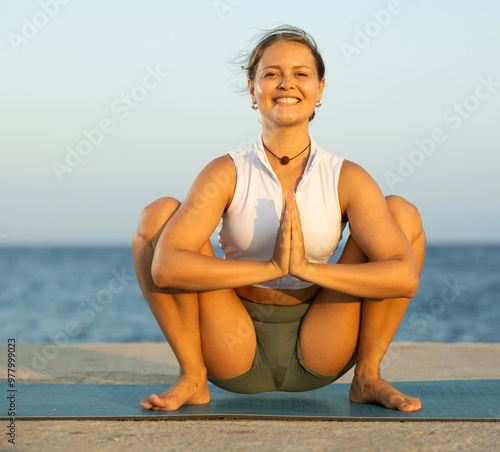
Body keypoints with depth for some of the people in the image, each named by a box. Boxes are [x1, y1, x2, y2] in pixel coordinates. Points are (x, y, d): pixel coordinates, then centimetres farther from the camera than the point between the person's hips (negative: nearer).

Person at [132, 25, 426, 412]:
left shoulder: (346, 179, -6)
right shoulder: (227, 173, -8)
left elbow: (405, 275, -19)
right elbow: (165, 267, -25)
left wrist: (307, 268, -30)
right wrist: (270, 268, -31)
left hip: (317, 358, 1)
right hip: (237, 357, -1)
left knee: (402, 212, -11)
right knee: (159, 214, -18)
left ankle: (367, 375, -4)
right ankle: (193, 377, -9)